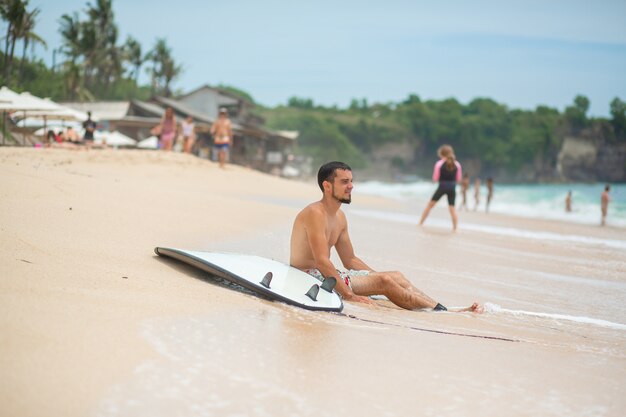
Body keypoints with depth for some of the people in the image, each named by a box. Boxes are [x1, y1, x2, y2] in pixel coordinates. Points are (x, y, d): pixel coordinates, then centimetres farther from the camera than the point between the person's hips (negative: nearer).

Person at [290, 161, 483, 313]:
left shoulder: (339, 216, 13)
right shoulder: (315, 213, -17)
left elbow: (350, 260, 18)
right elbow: (322, 262, -26)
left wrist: (383, 279, 8)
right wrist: (350, 296, -29)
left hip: (325, 274, 10)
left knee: (396, 276, 0)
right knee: (384, 281, -19)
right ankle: (443, 312, -16)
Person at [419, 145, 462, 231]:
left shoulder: (439, 164, -5)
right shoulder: (457, 164, 2)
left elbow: (435, 179, -2)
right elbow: (458, 179, 7)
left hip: (442, 186, -2)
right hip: (452, 187, 2)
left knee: (430, 204, 10)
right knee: (452, 208, 7)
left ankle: (420, 223, 14)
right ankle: (455, 228, 2)